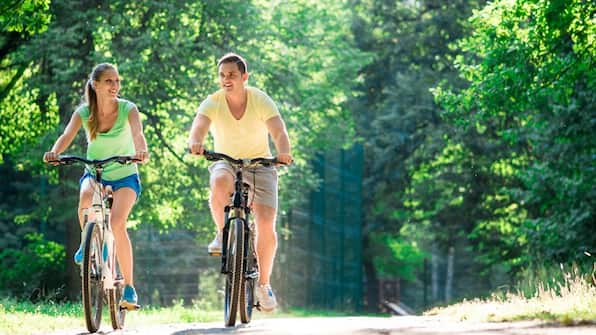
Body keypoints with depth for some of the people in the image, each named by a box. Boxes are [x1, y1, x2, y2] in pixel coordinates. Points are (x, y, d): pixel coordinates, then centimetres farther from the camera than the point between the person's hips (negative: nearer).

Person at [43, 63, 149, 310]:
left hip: (124, 175, -2)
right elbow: (67, 136, -22)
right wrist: (55, 152, -45)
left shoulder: (128, 109, -13)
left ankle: (129, 288, -14)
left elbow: (138, 134, -30)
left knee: (117, 224, -25)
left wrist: (141, 151, -53)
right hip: (95, 173, 2)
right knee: (86, 200, -35)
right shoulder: (84, 112, -8)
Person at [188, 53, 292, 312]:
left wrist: (283, 153, -48)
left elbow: (279, 132, -25)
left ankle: (263, 284, 3)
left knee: (266, 224, -15)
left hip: (259, 164, 0)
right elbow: (198, 128, -29)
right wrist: (195, 144, -54)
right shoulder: (212, 103, -12)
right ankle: (223, 234, -16)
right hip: (225, 163, 0)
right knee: (219, 183, -39)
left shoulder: (261, 101, -13)